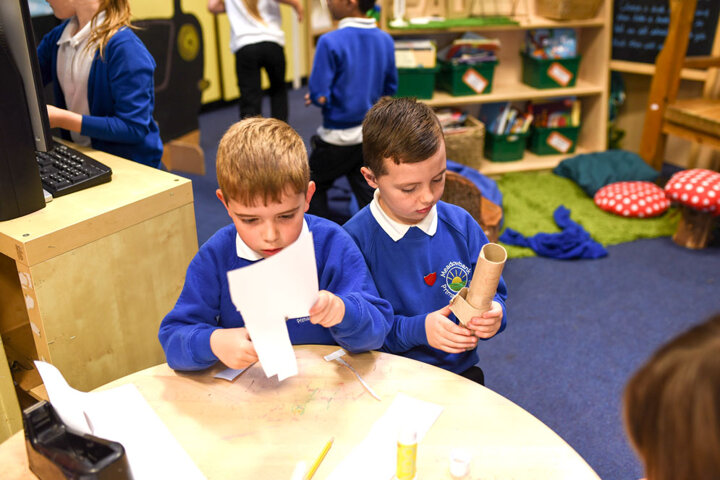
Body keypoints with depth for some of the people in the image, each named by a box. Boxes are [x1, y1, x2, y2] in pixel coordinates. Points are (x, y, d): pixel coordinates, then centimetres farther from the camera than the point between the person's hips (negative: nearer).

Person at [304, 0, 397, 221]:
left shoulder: (331, 42, -21)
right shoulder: (385, 41, -1)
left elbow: (320, 96, -21)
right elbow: (390, 89, 9)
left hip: (338, 138, -5)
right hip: (372, 135, 5)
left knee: (314, 189, 17)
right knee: (368, 195, 14)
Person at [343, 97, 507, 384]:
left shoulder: (461, 225, 3)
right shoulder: (355, 240, -11)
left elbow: (495, 294, 12)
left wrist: (493, 314, -10)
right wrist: (416, 329, -21)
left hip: (459, 371, 5)